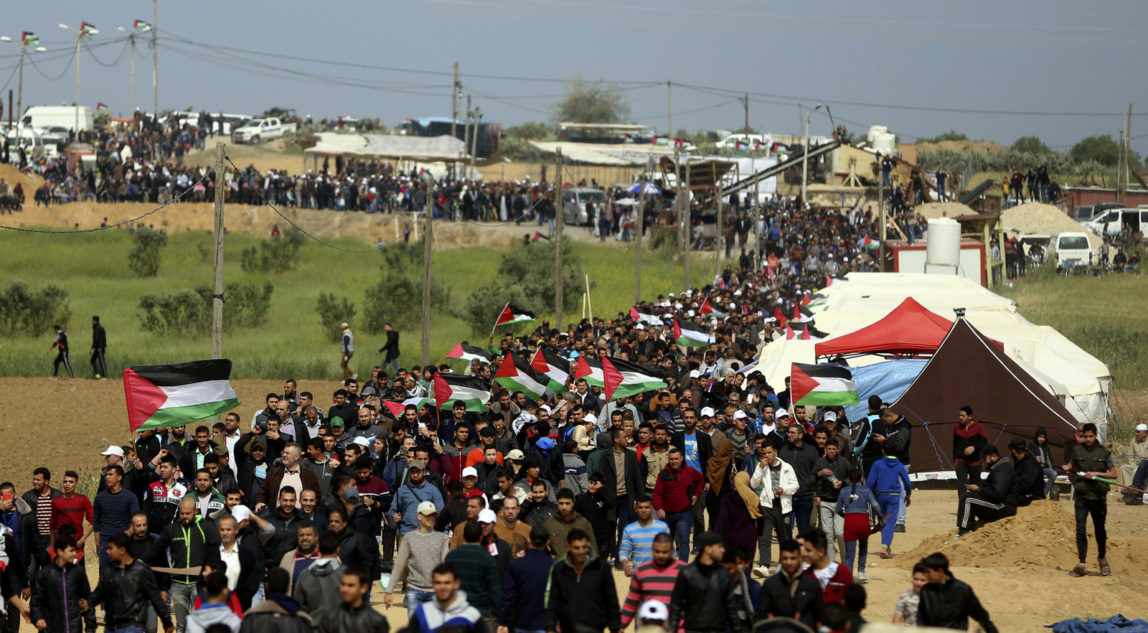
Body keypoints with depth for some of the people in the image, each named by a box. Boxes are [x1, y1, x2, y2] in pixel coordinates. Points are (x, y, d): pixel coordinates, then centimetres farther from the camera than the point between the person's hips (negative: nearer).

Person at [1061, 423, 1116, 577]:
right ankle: (1081, 562, -16)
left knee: (1100, 530, 13)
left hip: (1098, 496, 0)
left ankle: (1103, 559, 34)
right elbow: (1071, 465, 22)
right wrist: (1067, 467, -1)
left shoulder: (1104, 452, 2)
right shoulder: (1077, 450, 5)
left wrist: (1096, 473, -11)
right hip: (1082, 496, 0)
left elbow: (1113, 473, 3)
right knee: (1081, 529, -13)